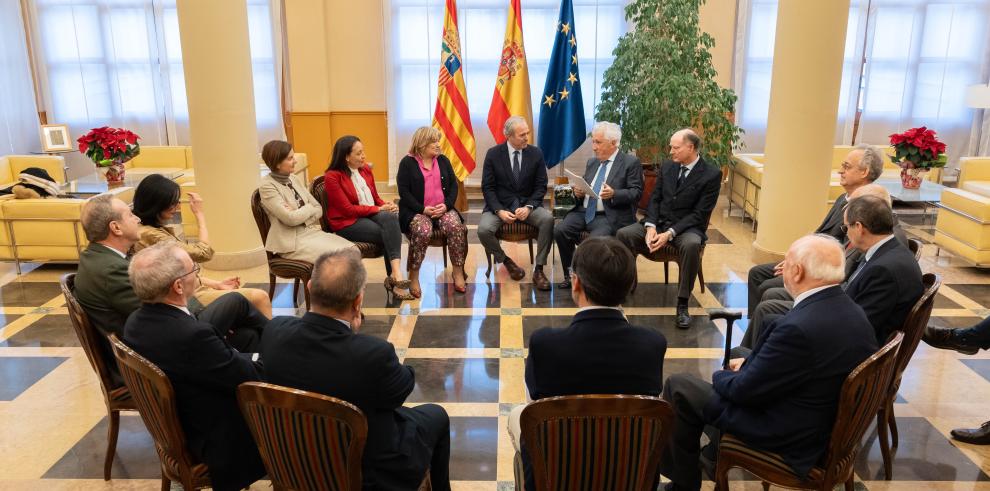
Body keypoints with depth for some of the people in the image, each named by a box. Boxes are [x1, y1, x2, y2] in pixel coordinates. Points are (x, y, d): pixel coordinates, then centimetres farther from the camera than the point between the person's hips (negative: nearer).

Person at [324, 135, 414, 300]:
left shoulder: (365, 169, 10)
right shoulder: (332, 177, -9)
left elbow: (375, 198, 17)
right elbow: (348, 209, -14)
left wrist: (386, 206, -7)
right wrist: (379, 209, -17)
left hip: (371, 214, 5)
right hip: (348, 223, -5)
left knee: (391, 218, -29)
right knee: (390, 233, -27)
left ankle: (395, 274, -37)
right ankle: (394, 277, -21)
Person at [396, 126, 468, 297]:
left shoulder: (443, 160, 14)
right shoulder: (407, 162, 2)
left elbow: (454, 185, 10)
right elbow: (404, 191, -5)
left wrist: (446, 205, -9)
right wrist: (423, 209, -16)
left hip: (443, 209, 3)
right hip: (417, 211, -3)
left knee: (456, 227, -27)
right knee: (422, 231, -35)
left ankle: (458, 271, -15)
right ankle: (413, 276, -21)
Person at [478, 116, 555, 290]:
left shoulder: (536, 153, -1)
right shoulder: (493, 154, -4)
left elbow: (541, 186, 1)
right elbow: (488, 187, -3)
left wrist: (529, 207, -17)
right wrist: (499, 211, -18)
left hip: (527, 204, 1)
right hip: (499, 205, -1)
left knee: (548, 219, -30)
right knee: (484, 229, -29)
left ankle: (538, 268, -16)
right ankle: (505, 261, 1)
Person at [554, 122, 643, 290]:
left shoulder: (631, 163, 1)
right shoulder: (591, 162, 20)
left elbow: (636, 192, -6)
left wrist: (614, 194, -23)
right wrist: (578, 192, 4)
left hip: (608, 216, -6)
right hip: (583, 211, 6)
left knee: (595, 239, -33)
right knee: (560, 230, -19)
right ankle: (570, 274, -3)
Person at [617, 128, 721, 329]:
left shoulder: (711, 174, -9)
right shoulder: (667, 166, 7)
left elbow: (699, 214, -13)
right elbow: (655, 199, 8)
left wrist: (670, 233, -23)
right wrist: (650, 226, -11)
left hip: (687, 226, -4)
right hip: (659, 221, 4)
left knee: (691, 245, -38)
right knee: (624, 234, -21)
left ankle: (682, 304, -25)